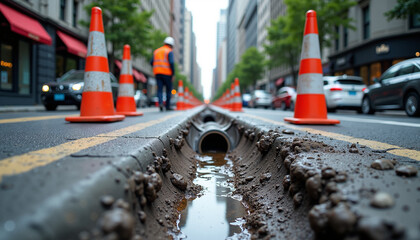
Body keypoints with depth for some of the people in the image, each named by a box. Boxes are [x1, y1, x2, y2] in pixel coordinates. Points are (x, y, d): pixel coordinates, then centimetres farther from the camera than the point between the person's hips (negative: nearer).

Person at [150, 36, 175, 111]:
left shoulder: (156, 51, 17)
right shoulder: (169, 52, -1)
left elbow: (151, 62, 12)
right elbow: (171, 62, -15)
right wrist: (173, 73, -8)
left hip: (157, 73, 4)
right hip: (167, 73, -4)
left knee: (159, 89, 0)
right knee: (169, 89, 10)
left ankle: (160, 103, -23)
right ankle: (167, 106, 12)